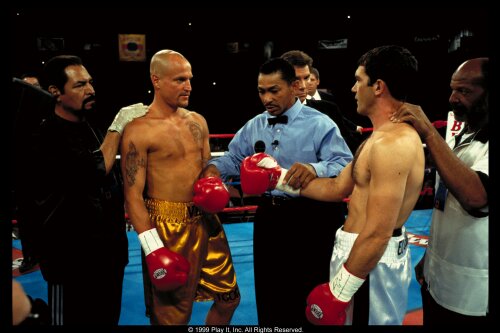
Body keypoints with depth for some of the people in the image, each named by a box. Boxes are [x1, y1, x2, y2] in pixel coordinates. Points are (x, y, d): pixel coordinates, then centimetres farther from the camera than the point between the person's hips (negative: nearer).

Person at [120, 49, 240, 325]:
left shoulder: (197, 122, 8)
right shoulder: (138, 131, -13)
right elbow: (133, 194, -15)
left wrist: (214, 185, -3)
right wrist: (152, 248, -20)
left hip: (207, 220, 7)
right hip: (169, 227, -6)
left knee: (229, 296, 17)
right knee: (173, 313, 8)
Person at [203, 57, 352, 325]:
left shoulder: (319, 124, -11)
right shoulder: (254, 126, 7)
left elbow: (344, 165, -20)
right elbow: (234, 158, 11)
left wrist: (315, 169, -40)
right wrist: (215, 167, -10)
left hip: (309, 219, -5)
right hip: (267, 217, 5)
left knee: (307, 296, 10)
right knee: (269, 292, 19)